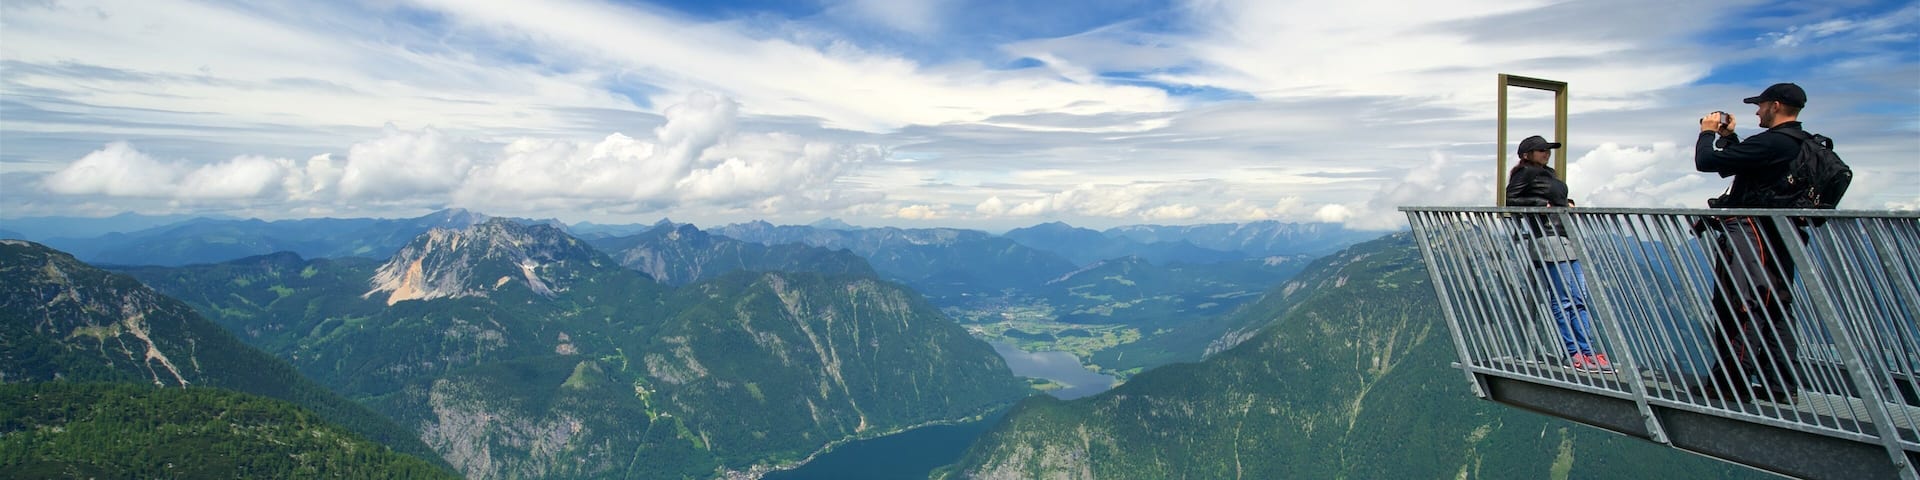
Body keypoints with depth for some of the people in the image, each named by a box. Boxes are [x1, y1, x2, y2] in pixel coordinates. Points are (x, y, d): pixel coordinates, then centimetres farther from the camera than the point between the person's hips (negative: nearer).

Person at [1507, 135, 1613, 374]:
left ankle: (1587, 352, 10)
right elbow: (1510, 199, -13)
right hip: (1549, 240, -9)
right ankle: (1573, 354, -2)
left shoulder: (1549, 172, 22)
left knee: (1579, 299, 7)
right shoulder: (1526, 172, -4)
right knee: (1563, 300, -7)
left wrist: (1567, 203, 12)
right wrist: (1542, 204, -16)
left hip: (1567, 239, 10)